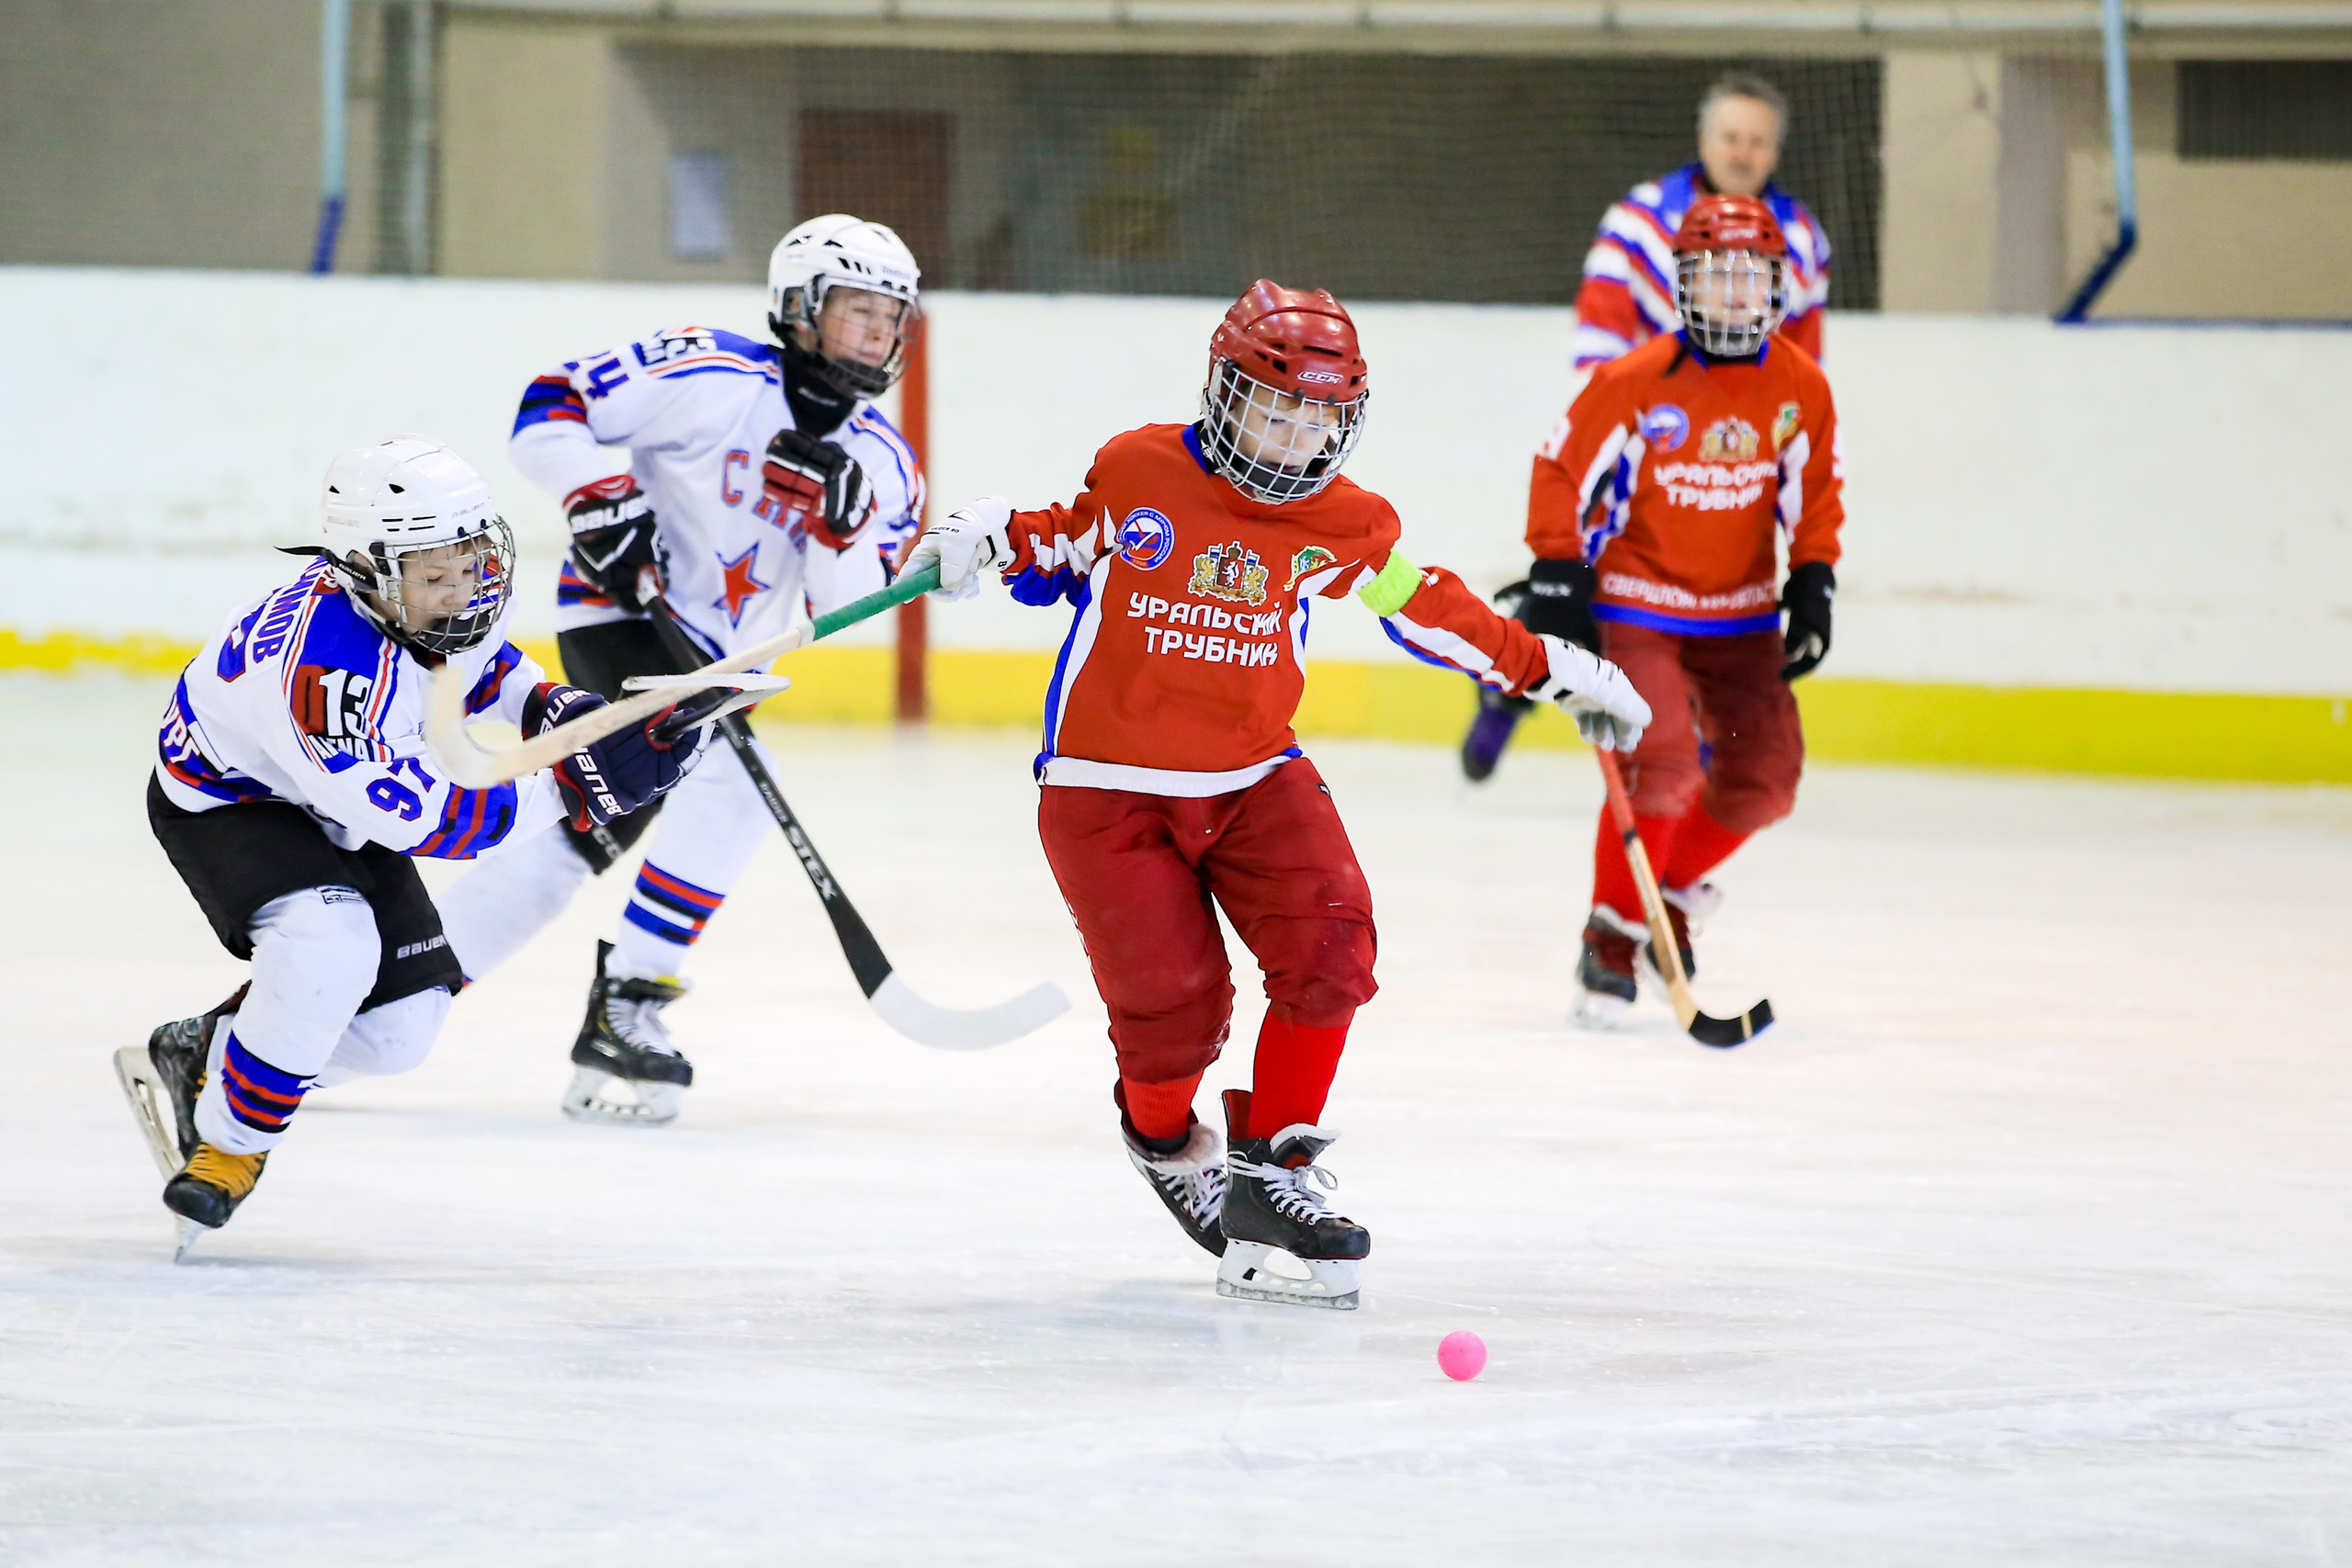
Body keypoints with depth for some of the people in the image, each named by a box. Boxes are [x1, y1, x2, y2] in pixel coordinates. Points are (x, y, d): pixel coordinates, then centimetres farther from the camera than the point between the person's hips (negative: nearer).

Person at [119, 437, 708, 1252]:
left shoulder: (431, 589, -17)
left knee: (402, 1025, 2)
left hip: (327, 808, 8)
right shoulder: (326, 665, -41)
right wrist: (570, 789, -38)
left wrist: (558, 709, -15)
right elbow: (418, 818, -37)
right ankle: (230, 1141, -15)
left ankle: (197, 1055, 23)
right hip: (224, 800, -8)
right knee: (331, 945, -34)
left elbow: (482, 666, 7)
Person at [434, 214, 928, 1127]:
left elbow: (846, 612, -4)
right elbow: (550, 408, -14)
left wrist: (839, 521, -21)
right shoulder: (714, 381, -17)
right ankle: (625, 1009, -20)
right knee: (733, 781, -27)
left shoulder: (883, 465, 2)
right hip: (622, 613, -8)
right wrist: (598, 500, -27)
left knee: (581, 840, 10)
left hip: (720, 664, 8)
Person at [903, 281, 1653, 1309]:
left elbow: (1429, 608, 14)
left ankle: (1269, 1169, -7)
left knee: (1329, 944, -19)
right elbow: (1062, 548, 10)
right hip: (1109, 788, -3)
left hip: (1256, 778, 3)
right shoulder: (1137, 475, -7)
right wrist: (989, 540, -9)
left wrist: (1552, 673, 16)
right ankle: (1163, 1139, 24)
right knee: (1176, 1003, -11)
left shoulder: (1342, 526, 0)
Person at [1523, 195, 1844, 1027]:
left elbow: (1815, 491, 11)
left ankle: (1674, 888, 26)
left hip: (1741, 614, 5)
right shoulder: (1638, 381, -16)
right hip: (1636, 602, -5)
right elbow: (1562, 470, -8)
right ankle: (1613, 934, -8)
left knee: (1765, 774, -1)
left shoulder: (1801, 388, -3)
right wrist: (1557, 576, -12)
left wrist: (1813, 581, 2)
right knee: (1662, 760, -23)